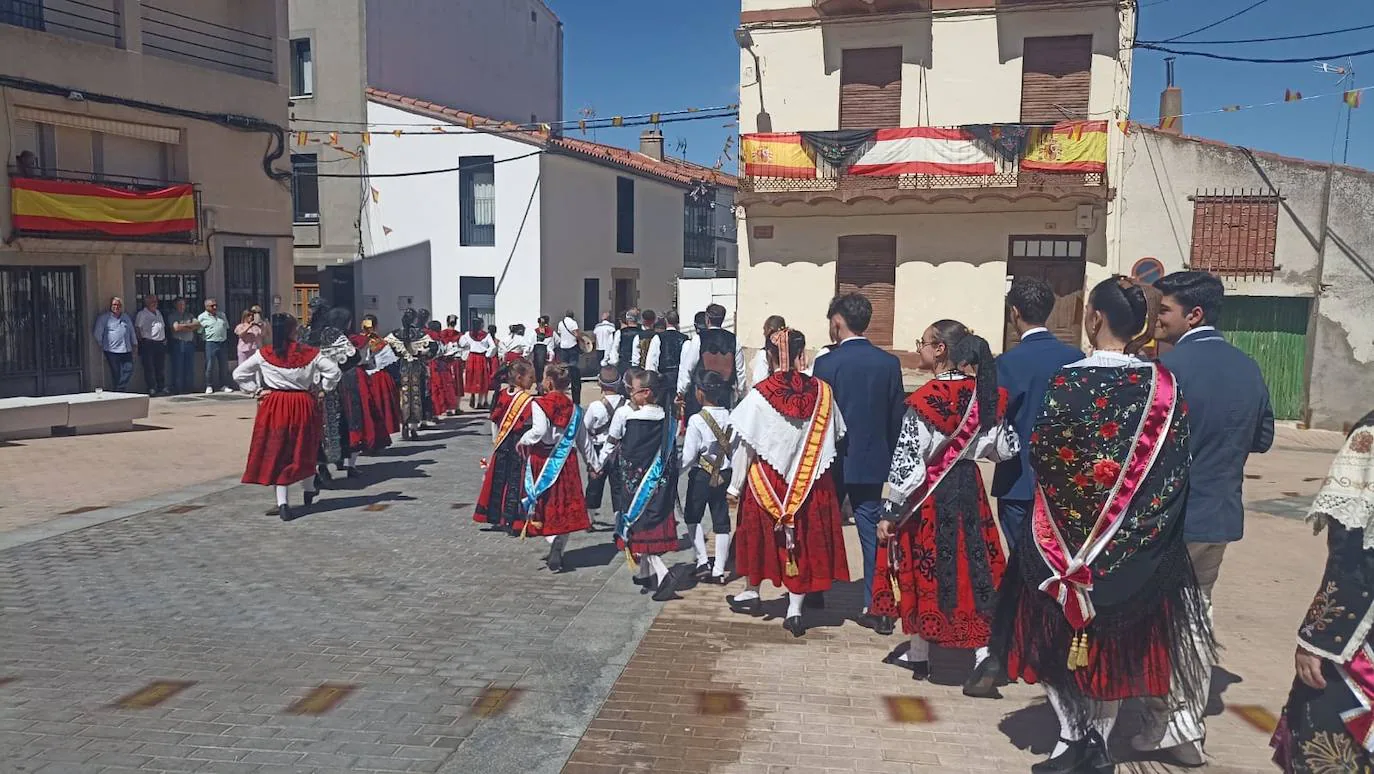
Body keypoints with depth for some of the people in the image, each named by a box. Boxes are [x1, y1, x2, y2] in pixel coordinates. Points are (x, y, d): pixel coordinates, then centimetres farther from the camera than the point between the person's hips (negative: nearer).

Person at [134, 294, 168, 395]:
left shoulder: (158, 313, 19)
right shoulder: (142, 314, -3)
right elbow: (137, 328, -7)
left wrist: (164, 338, 14)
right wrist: (141, 339, -10)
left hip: (160, 343, 7)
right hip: (148, 344, -7)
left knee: (161, 367, 9)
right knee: (149, 368, -5)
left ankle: (162, 388, 15)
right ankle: (151, 389, -3)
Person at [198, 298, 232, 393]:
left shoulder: (222, 315, 13)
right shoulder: (202, 317, 0)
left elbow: (227, 328, 18)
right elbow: (200, 332, 3)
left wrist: (226, 339, 11)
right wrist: (206, 338, -3)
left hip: (223, 343, 4)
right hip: (211, 343, -4)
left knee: (224, 365, 6)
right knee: (210, 365, -2)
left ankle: (224, 385, 14)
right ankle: (209, 386, 7)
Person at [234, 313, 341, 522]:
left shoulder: (264, 354, -3)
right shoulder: (309, 353, -6)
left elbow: (238, 374, 1)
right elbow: (334, 371, -7)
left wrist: (256, 390, 7)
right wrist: (320, 388, 5)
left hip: (273, 405, 0)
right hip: (303, 404, 0)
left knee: (276, 453, 6)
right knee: (304, 449, 19)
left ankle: (282, 504, 0)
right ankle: (309, 491, 36)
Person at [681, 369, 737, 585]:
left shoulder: (697, 420, -17)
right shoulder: (731, 418, -3)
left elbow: (688, 456, -17)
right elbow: (736, 451, 2)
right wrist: (734, 482, 13)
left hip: (701, 476, -4)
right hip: (725, 475, 4)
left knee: (692, 516, 17)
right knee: (722, 521, 9)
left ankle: (702, 562, 10)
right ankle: (718, 571, 13)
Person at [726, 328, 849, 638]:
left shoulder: (759, 395, -14)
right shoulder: (822, 392, -7)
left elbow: (746, 445, -10)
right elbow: (835, 437, 0)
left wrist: (735, 485, 0)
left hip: (767, 481, -1)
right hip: (812, 481, 1)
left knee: (760, 533, 18)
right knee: (805, 540, 10)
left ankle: (751, 593, 34)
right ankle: (795, 610, 11)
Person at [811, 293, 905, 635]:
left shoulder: (827, 363, -13)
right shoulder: (889, 362, -1)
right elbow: (897, 417, 3)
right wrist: (889, 458, 14)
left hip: (834, 461, -3)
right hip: (872, 462, 3)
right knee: (872, 533, 6)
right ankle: (876, 607, 6)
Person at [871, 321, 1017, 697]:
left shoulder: (925, 399, -17)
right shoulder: (984, 394, -1)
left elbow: (906, 460, -17)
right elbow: (1006, 449, 4)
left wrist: (890, 510, -11)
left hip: (927, 494, -5)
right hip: (968, 489, 5)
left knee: (923, 569, 10)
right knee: (970, 567, 11)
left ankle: (919, 654, 24)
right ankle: (983, 656, 3)